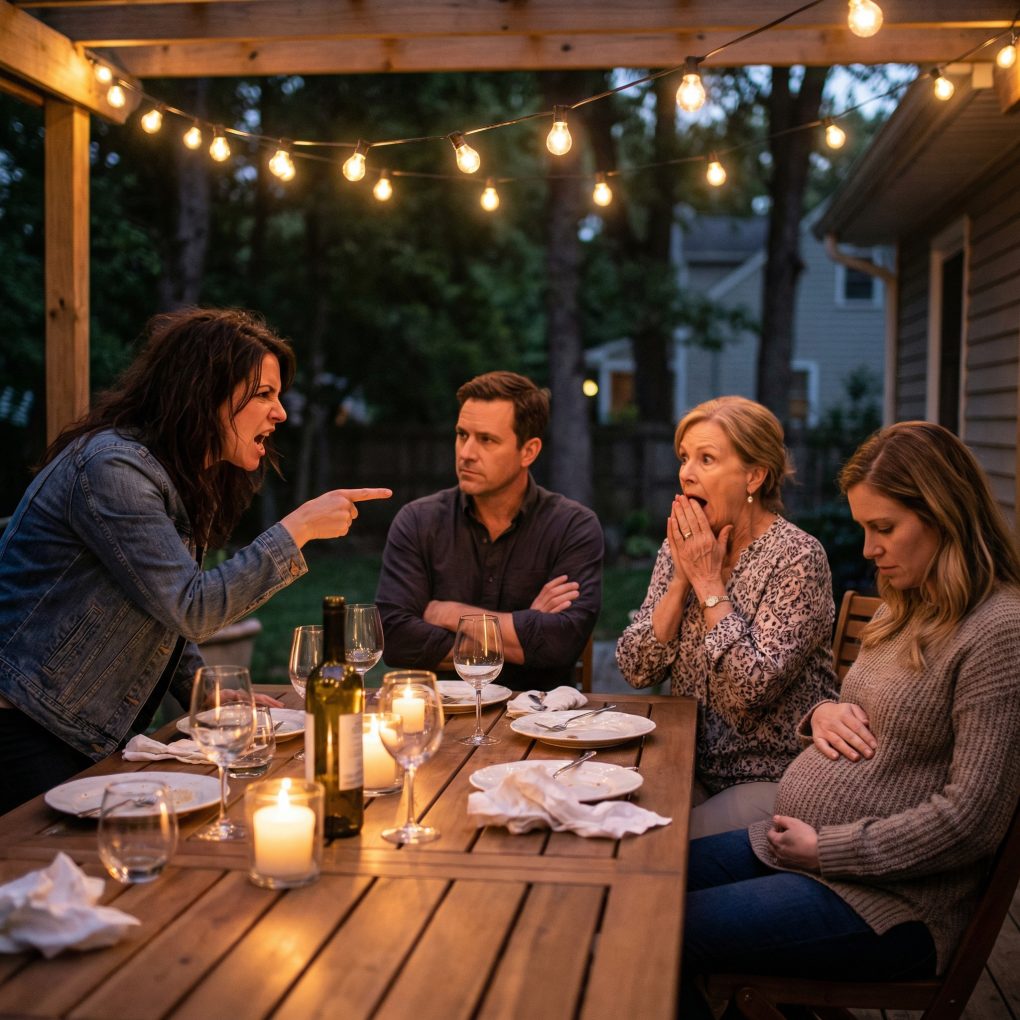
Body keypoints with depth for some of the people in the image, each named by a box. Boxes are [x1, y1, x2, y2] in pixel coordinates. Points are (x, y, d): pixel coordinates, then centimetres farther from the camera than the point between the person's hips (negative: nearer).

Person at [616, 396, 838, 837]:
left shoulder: (797, 556, -14)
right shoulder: (682, 547, 5)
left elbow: (752, 688, -23)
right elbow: (635, 669, -1)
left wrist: (708, 584, -16)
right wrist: (682, 578, -10)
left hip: (775, 779, -6)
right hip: (696, 767, 6)